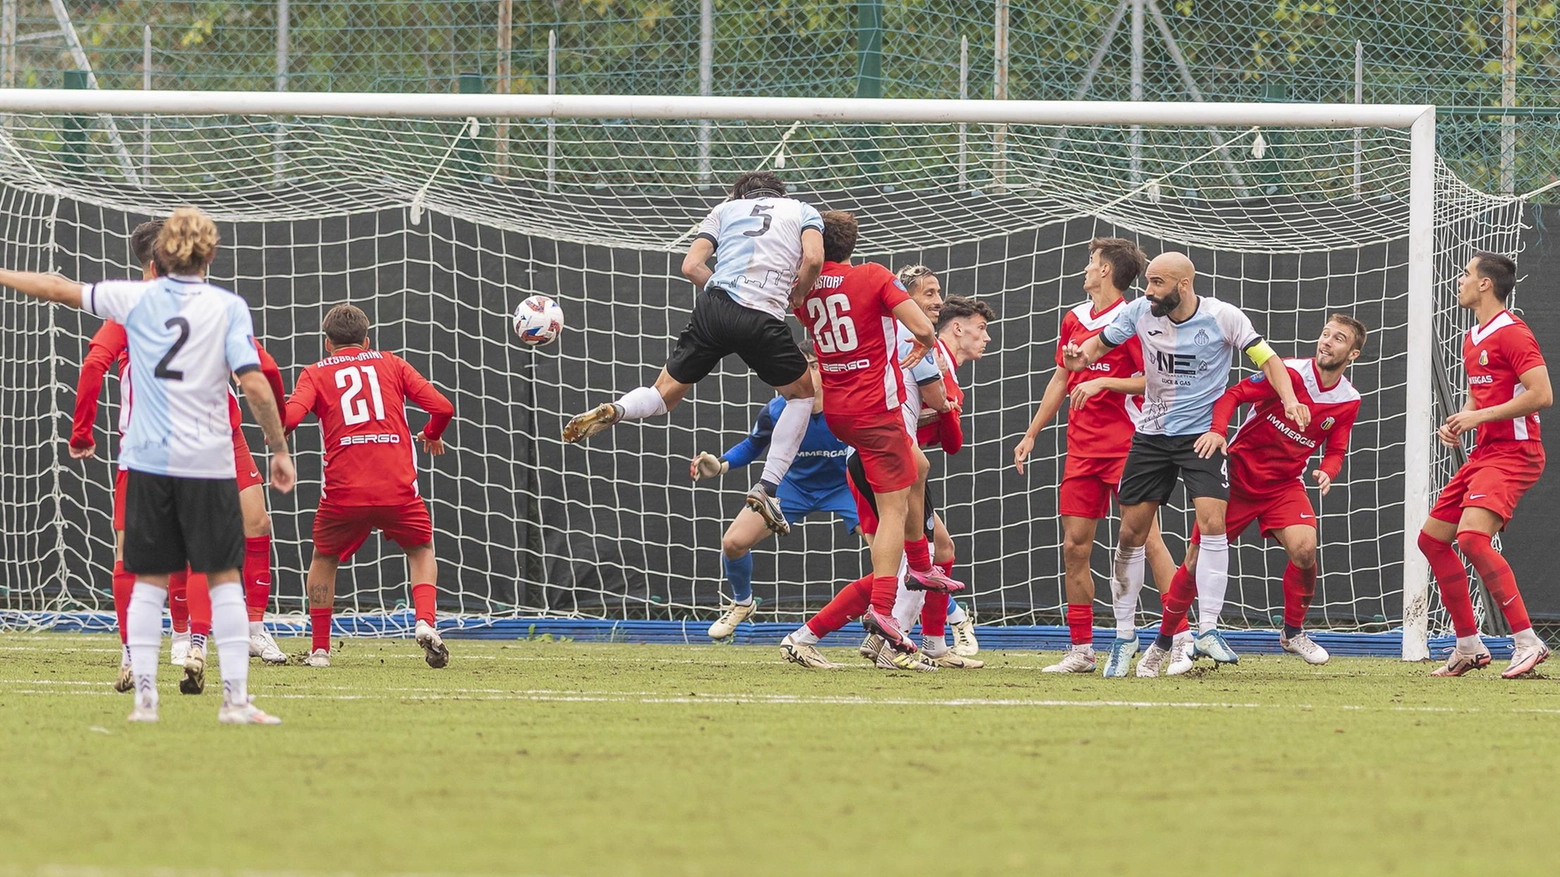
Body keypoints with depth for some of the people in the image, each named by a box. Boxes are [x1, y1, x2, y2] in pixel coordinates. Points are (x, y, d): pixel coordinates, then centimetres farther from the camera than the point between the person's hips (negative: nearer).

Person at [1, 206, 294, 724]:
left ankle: (144, 697, 4)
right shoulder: (228, 308, -4)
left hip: (147, 462, 2)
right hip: (208, 462, -2)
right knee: (224, 578, 3)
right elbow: (254, 385, -12)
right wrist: (279, 448, -3)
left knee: (149, 580, 8)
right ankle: (235, 698, -1)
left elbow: (61, 290, 15)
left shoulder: (135, 298, 3)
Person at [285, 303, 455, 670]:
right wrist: (432, 435, 29)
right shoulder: (391, 364, 16)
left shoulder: (316, 373, 12)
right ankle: (425, 622, -1)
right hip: (398, 488, 0)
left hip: (343, 490, 0)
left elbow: (290, 416, -7)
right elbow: (442, 407, 8)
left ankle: (319, 649, 19)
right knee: (421, 550, 24)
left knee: (324, 558, 25)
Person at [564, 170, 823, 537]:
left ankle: (613, 411, -17)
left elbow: (691, 266, 11)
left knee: (665, 393, 16)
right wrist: (795, 294, 16)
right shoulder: (803, 211, 19)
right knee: (802, 393, 22)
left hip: (713, 309, 2)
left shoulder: (726, 209, 23)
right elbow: (813, 258, -2)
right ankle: (767, 488, 12)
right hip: (763, 320, -2)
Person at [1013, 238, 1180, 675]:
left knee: (1145, 539, -12)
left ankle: (1181, 636, -11)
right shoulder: (1075, 319, 14)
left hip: (1126, 446, -7)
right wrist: (1031, 435, 24)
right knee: (1074, 546, 3)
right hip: (1082, 449, 7)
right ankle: (1081, 649, 8)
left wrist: (1103, 382, -19)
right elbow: (1061, 380, 23)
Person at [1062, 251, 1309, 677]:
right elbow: (1100, 344, 7)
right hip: (1152, 433, 3)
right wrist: (1079, 357, -17)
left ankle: (1207, 628, -16)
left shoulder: (1223, 317, -12)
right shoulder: (1139, 312, -4)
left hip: (1203, 434, -3)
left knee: (1212, 522, -20)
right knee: (1131, 531, 2)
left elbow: (1267, 359, -13)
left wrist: (1290, 401, -30)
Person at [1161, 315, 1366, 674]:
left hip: (1285, 483, 3)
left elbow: (1336, 451, 7)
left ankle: (1293, 632, 0)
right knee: (1197, 560, -3)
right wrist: (1217, 429, -31)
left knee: (1304, 549, -24)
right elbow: (1234, 394, -13)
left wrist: (1327, 472, -16)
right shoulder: (1290, 372, -15)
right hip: (1239, 474, -2)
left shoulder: (1348, 401, -1)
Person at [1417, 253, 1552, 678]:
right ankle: (1469, 647, 18)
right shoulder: (1472, 339, 17)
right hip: (1483, 453, 10)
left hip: (1512, 453, -10)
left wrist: (1479, 416, -18)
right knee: (1432, 539, 10)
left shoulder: (1511, 333, -12)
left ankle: (1527, 641, -26)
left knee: (1471, 536, -28)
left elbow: (1542, 395, -21)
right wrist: (1456, 423, 9)